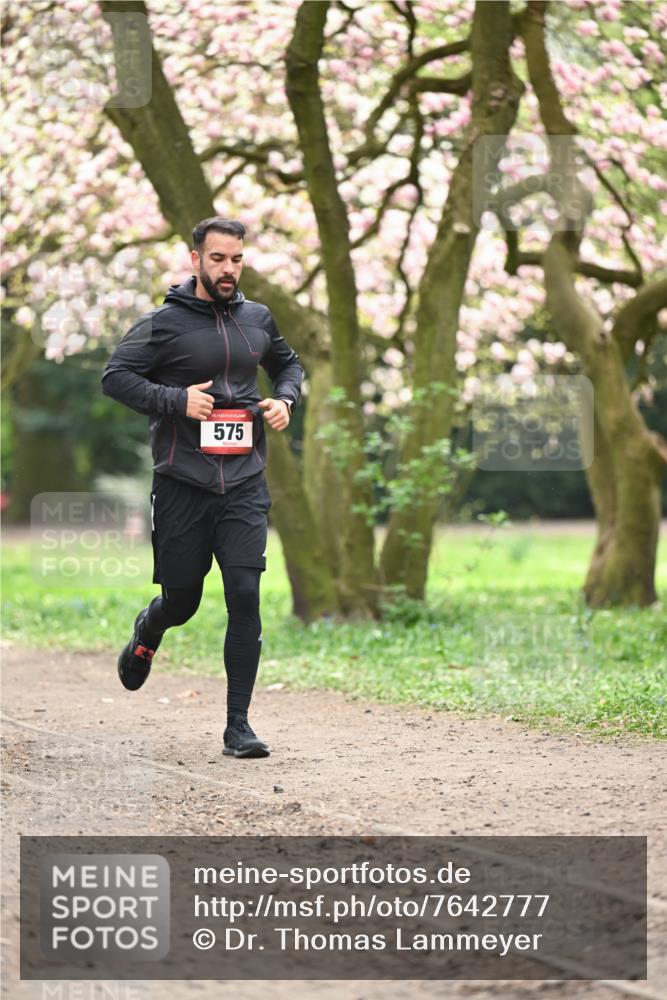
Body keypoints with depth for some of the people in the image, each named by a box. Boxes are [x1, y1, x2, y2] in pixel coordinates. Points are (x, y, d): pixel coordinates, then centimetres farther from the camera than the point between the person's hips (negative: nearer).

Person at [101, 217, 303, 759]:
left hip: (245, 483, 2)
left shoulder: (258, 319, 9)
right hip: (183, 484, -2)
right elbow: (115, 375, -5)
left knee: (246, 596, -10)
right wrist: (176, 400, -17)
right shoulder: (165, 323, -5)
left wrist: (285, 399, 5)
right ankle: (148, 633, 47)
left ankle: (239, 724, -4)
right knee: (182, 599, 8)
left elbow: (289, 364, 26)